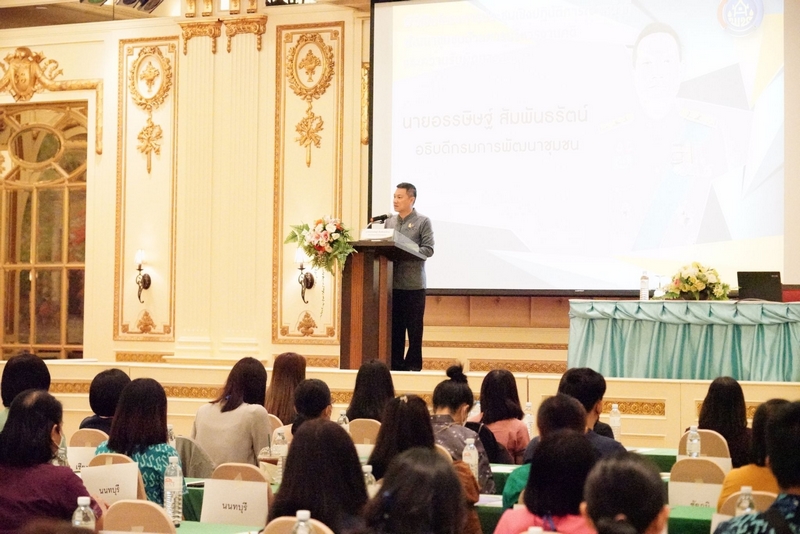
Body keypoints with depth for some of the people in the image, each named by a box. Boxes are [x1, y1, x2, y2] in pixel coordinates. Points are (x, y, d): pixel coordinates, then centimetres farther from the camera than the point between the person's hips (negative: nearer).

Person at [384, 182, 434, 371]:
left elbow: (428, 249, -8)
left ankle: (413, 364, 6)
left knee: (414, 327, 1)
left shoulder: (423, 222, -1)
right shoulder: (389, 222, 13)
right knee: (394, 326, 7)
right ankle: (395, 364, 13)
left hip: (413, 284, -4)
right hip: (392, 283, 4)